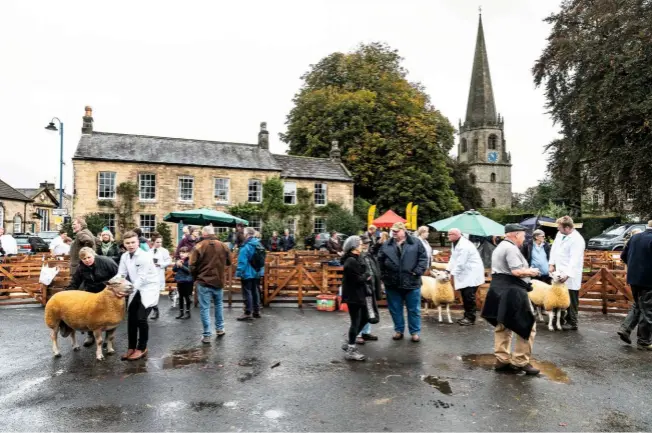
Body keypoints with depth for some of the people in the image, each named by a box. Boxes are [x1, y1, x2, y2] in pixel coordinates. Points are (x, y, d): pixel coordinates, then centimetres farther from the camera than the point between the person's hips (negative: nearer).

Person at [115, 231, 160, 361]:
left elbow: (142, 278, -23)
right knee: (131, 319, 8)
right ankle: (132, 348, 23)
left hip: (149, 288, -7)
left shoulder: (145, 256, -20)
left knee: (141, 318, -13)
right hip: (136, 290, 7)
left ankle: (142, 348, 4)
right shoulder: (124, 257, 1)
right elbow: (121, 274, 0)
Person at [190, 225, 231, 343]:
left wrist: (195, 277, 8)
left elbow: (192, 266, -10)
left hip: (204, 281, -3)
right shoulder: (223, 246, 0)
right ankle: (220, 329, 28)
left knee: (205, 308, 2)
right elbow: (229, 262, 10)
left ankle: (206, 335, 3)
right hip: (219, 281, 3)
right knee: (219, 304, 23)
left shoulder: (199, 246, -11)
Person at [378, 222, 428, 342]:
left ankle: (415, 332, 21)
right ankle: (399, 330, 28)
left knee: (414, 309, 8)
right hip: (392, 283, 3)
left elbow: (423, 258, -3)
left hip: (411, 282, -2)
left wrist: (417, 272, -12)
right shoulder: (386, 245, 6)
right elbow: (380, 261, 8)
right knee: (395, 309, 12)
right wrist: (383, 275, 0)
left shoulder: (416, 243, -1)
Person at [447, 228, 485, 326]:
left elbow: (460, 263, -25)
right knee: (464, 295, 12)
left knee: (469, 296, -8)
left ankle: (471, 318, 1)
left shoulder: (464, 246, -24)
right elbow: (453, 258, 11)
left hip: (472, 273, -10)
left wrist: (451, 274, -19)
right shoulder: (455, 243, 9)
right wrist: (447, 270, 0)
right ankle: (467, 316, 21)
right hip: (465, 273, 10)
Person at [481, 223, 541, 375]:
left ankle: (502, 360, 17)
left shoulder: (500, 247, 18)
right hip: (511, 291, -10)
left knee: (502, 326, 13)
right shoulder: (511, 248, -15)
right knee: (527, 326, 1)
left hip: (499, 289, 10)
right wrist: (531, 272, -6)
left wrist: (526, 271, 15)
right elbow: (516, 271, -24)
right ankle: (520, 362, 5)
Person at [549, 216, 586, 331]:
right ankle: (566, 318, 28)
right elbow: (554, 248, 16)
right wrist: (552, 264, 10)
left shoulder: (577, 240, -19)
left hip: (570, 276, -7)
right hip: (559, 272, 7)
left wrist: (567, 274, -27)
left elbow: (575, 260, -23)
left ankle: (572, 323, 14)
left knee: (571, 300, 3)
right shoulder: (560, 234, 5)